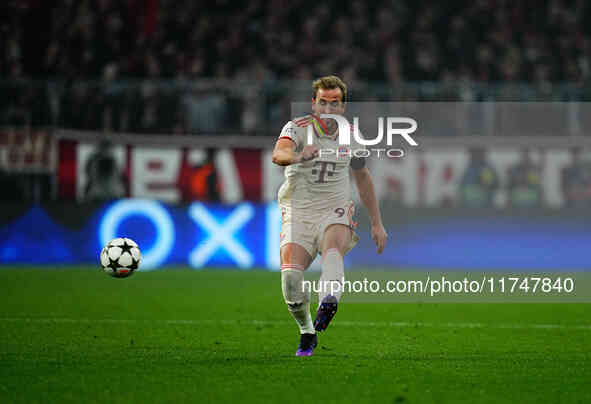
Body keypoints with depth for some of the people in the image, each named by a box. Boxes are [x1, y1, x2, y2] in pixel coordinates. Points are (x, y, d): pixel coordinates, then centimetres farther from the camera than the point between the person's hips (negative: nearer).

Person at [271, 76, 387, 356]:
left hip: (335, 212, 1)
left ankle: (328, 302, -60)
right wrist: (298, 156, -53)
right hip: (298, 214, -1)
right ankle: (307, 333, 10)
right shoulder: (297, 128, -6)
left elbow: (362, 178, 21)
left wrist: (377, 223, 21)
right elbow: (278, 154, -30)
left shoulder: (351, 135, 6)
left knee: (333, 249, -33)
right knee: (291, 278, -17)